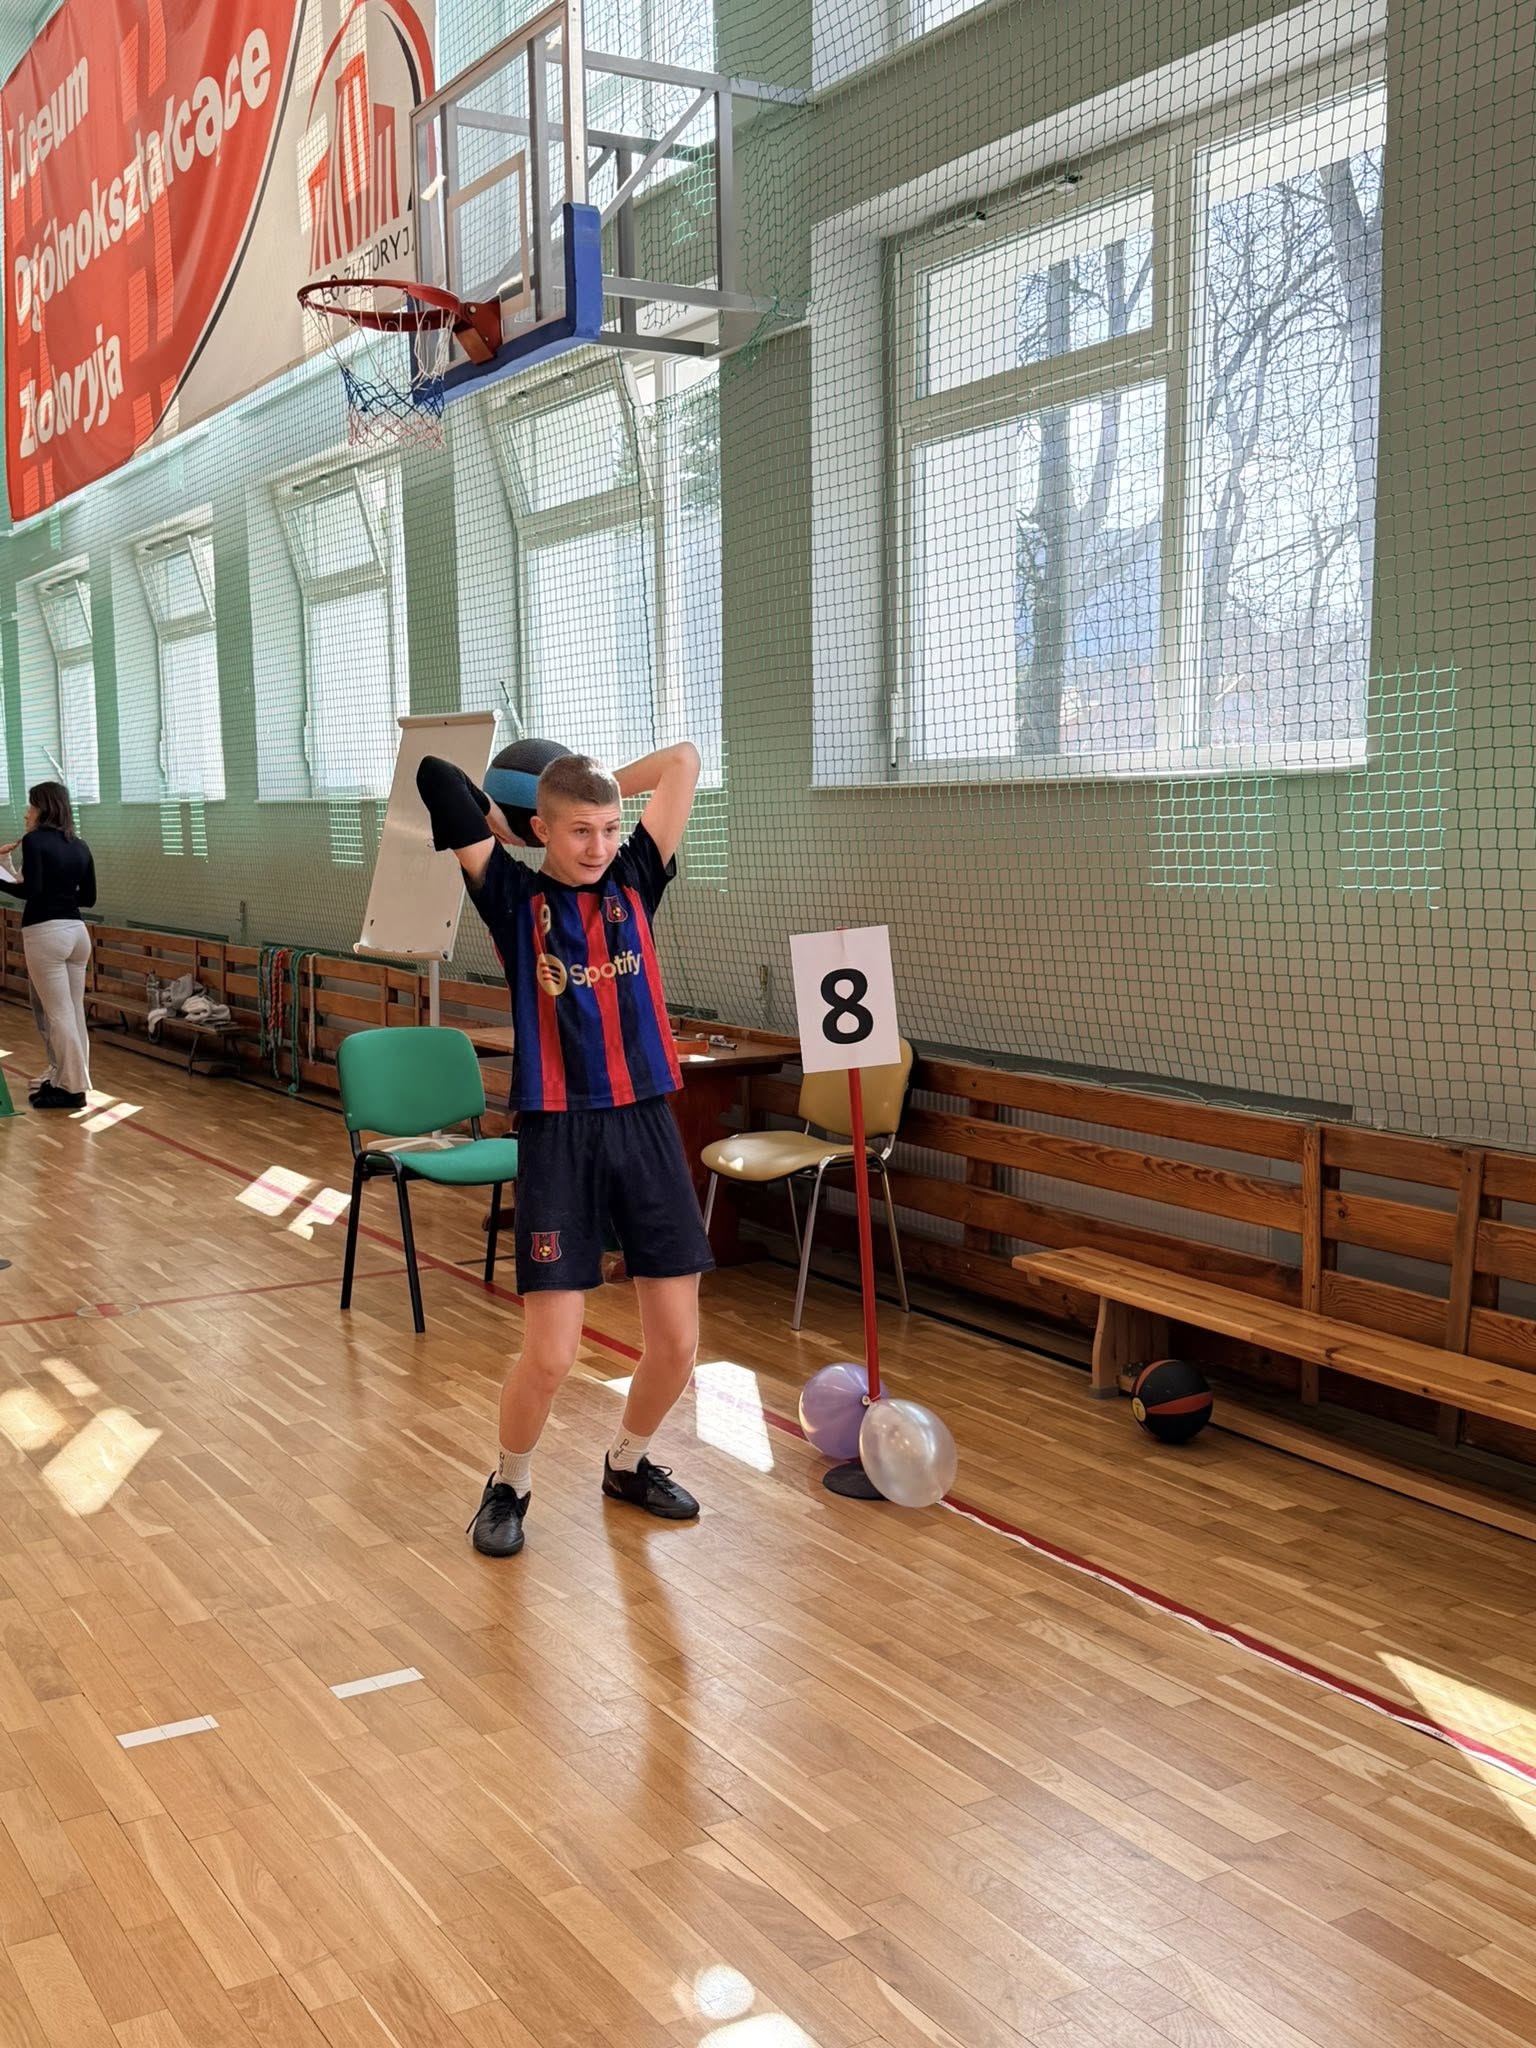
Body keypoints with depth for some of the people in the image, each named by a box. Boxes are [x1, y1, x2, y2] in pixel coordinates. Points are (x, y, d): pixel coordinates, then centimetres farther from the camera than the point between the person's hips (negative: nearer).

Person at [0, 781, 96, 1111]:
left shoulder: (34, 841, -8)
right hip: (76, 931, 7)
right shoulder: (79, 846, 11)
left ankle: (72, 1087, 3)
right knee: (74, 1011, 11)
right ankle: (66, 1077, 20)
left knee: (58, 1013, -1)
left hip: (45, 933, -7)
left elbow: (31, 891, -18)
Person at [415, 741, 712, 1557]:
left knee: (677, 1342, 5)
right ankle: (508, 1484, 22)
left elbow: (683, 761, 7)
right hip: (558, 1134, -3)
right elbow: (435, 777, -8)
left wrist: (597, 783, 12)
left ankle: (628, 1461, 34)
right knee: (550, 1352, -6)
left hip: (646, 1125, 4)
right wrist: (500, 822, 8)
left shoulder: (634, 883, 8)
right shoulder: (514, 897, -1)